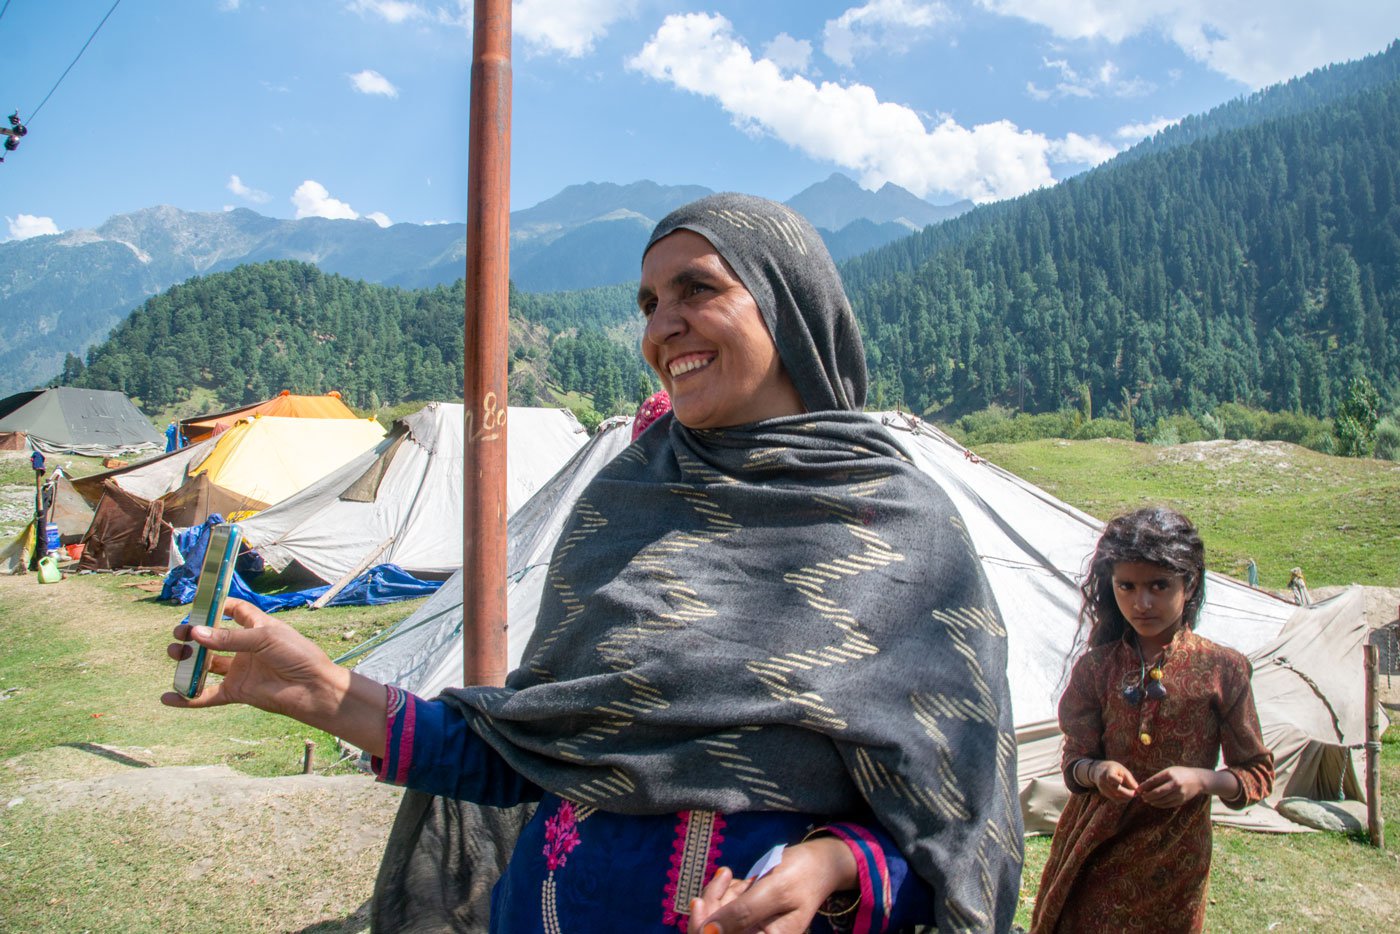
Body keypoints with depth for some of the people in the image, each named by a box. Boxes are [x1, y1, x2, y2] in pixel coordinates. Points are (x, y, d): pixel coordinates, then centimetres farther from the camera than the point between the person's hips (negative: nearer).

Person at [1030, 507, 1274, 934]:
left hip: (1173, 865, -1)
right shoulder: (1095, 667, -3)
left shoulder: (1222, 670, -8)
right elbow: (1074, 760, -1)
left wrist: (1203, 779, -21)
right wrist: (1097, 771, -23)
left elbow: (1258, 773, -2)